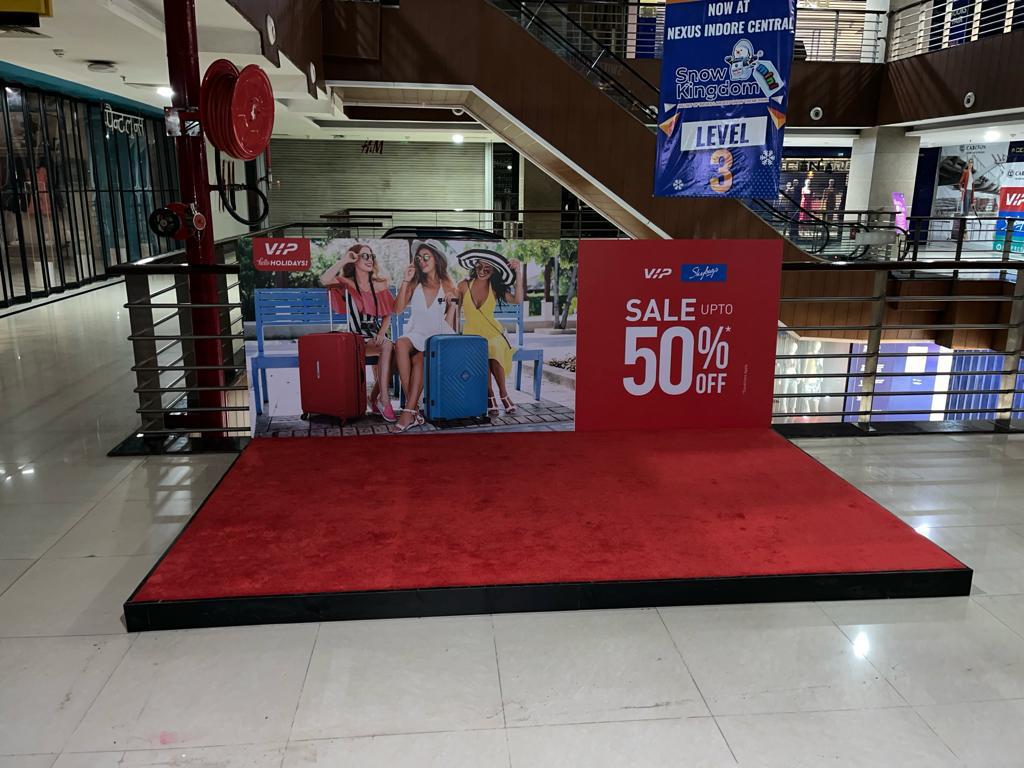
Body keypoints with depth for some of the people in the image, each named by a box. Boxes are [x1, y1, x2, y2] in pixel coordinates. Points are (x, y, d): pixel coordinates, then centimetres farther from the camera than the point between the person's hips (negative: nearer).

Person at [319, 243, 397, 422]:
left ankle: (376, 396, -16)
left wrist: (382, 332, -7)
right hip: (357, 339, -4)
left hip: (377, 337, 4)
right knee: (388, 347, -31)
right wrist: (344, 260, -10)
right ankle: (383, 399, -26)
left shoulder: (379, 284, 15)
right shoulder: (346, 283, 4)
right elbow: (324, 280, -19)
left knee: (388, 348, -31)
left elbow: (388, 315, 12)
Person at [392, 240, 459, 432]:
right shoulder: (414, 284, 13)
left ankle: (409, 411, -33)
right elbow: (398, 308, -1)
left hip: (437, 338, -2)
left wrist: (453, 304, -11)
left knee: (419, 359, -34)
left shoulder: (447, 286, 8)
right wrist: (405, 281, -4)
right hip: (416, 334, 2)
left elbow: (449, 325, 6)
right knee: (400, 344, -34)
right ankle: (413, 408, -37)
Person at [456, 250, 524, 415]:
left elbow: (517, 300, -15)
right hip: (471, 333, 0)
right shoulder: (464, 285, 2)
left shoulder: (495, 289, 2)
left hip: (492, 333, 0)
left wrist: (518, 274, -21)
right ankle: (490, 396, -20)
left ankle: (503, 393, -20)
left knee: (493, 351, -35)